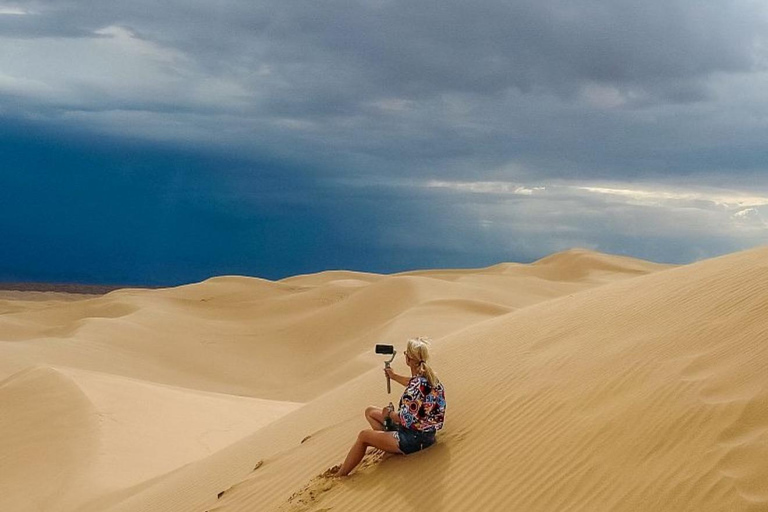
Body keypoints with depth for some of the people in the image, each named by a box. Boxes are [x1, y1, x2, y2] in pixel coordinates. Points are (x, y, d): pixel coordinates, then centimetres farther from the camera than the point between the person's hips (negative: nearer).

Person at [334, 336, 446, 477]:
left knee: (363, 436, -10)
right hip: (424, 428, 10)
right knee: (370, 412, 17)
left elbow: (405, 419, -27)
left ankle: (341, 474, 0)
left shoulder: (417, 385, -31)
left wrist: (389, 413, -8)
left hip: (416, 439, -10)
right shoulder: (428, 375, -3)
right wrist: (394, 376, 33)